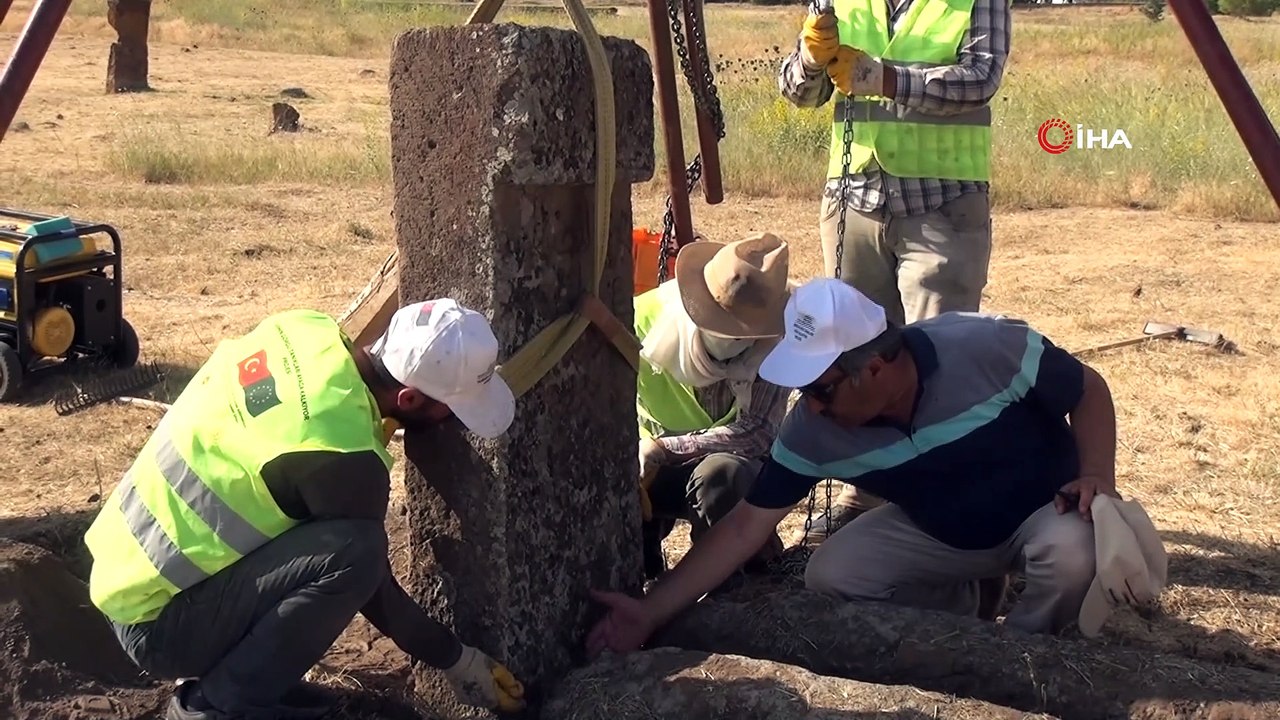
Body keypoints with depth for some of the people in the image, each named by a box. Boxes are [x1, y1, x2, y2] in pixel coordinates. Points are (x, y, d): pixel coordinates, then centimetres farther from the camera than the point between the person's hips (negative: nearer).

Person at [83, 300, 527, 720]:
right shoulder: (342, 458, -26)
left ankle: (219, 672, 13)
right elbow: (372, 589, -11)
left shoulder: (306, 328, -7)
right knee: (354, 551, -23)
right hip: (156, 622, -9)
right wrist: (455, 661, 2)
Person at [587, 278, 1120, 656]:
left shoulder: (990, 348, -33)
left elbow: (1090, 391, -15)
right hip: (942, 533, 3)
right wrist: (652, 611, -26)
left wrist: (1097, 476, -32)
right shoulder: (815, 430, -23)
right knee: (830, 574, -17)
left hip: (1045, 511, -2)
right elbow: (746, 525, -19)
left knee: (1074, 554, -36)